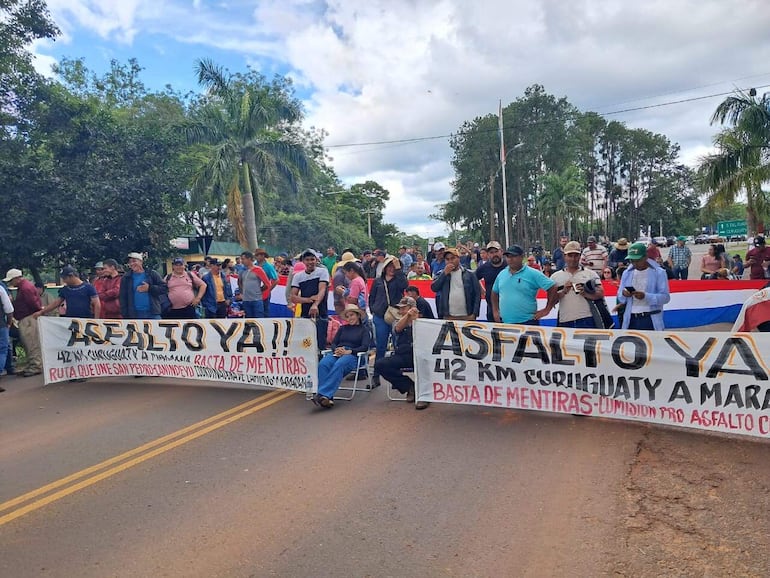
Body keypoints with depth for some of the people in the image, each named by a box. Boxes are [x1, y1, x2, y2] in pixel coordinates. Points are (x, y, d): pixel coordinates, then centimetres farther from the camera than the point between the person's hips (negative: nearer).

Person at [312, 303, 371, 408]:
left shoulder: (364, 330, 16)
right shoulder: (343, 328, 29)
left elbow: (365, 347, 1)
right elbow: (333, 343, 20)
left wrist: (349, 351, -13)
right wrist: (336, 349, -4)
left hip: (352, 355, -3)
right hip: (337, 353, 4)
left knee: (338, 365, -39)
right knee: (323, 364, -32)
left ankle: (323, 394, -49)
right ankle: (327, 398, -43)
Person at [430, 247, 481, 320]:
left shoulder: (469, 274, 4)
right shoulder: (441, 274, 9)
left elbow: (477, 293, 2)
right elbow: (434, 288, -5)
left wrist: (474, 314, -5)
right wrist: (445, 273, -11)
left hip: (466, 317, -1)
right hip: (447, 317, 1)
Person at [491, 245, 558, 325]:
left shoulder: (533, 274, -7)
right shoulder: (501, 274, 10)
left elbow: (552, 287, -10)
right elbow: (495, 292, 23)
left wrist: (547, 310, -9)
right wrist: (495, 311, 15)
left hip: (527, 322, -5)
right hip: (504, 323, 5)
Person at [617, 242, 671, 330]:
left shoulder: (658, 272, -2)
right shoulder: (627, 273, 10)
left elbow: (665, 297, -8)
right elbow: (620, 298, 13)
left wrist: (645, 296, -23)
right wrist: (623, 294, -12)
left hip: (651, 319, -4)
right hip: (631, 319, 4)